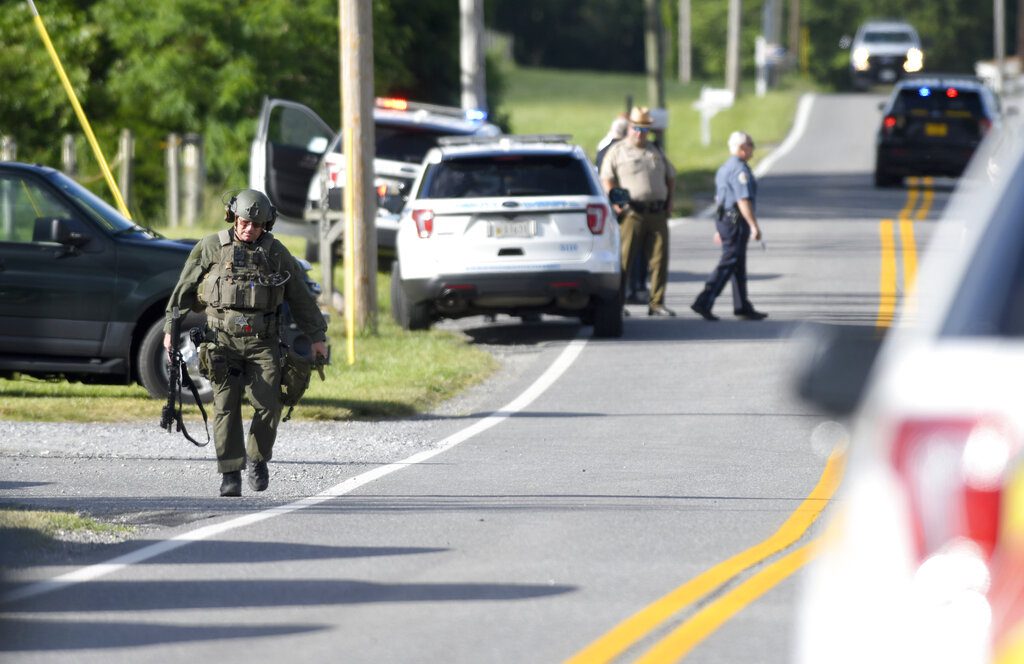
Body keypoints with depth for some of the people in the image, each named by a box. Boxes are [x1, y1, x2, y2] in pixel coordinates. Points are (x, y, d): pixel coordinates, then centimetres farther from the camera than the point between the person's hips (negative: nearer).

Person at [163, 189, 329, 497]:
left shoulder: (276, 252, 9)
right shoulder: (211, 247, 4)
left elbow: (300, 296, 15)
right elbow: (184, 290, 9)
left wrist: (317, 335, 15)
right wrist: (171, 328, 5)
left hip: (262, 341, 1)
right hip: (222, 340, -1)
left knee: (268, 405, -10)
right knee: (226, 408, -6)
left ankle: (258, 460, 12)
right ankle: (230, 474, -1)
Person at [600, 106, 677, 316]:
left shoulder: (656, 151, 19)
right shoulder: (617, 151, 5)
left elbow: (670, 176, 29)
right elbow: (606, 178, -2)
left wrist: (669, 200, 16)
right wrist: (615, 202, -14)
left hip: (657, 212, 5)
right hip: (632, 213, -4)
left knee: (659, 258, 0)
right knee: (624, 259, -5)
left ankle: (657, 303, 5)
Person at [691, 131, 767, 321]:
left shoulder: (725, 168, 17)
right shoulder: (739, 169, -16)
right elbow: (743, 200, -22)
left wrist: (719, 229, 25)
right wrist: (754, 226, -21)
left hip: (724, 219, 10)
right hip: (736, 220, -10)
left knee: (739, 265, 14)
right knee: (728, 264, -10)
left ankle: (742, 306, 18)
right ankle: (704, 302, -16)